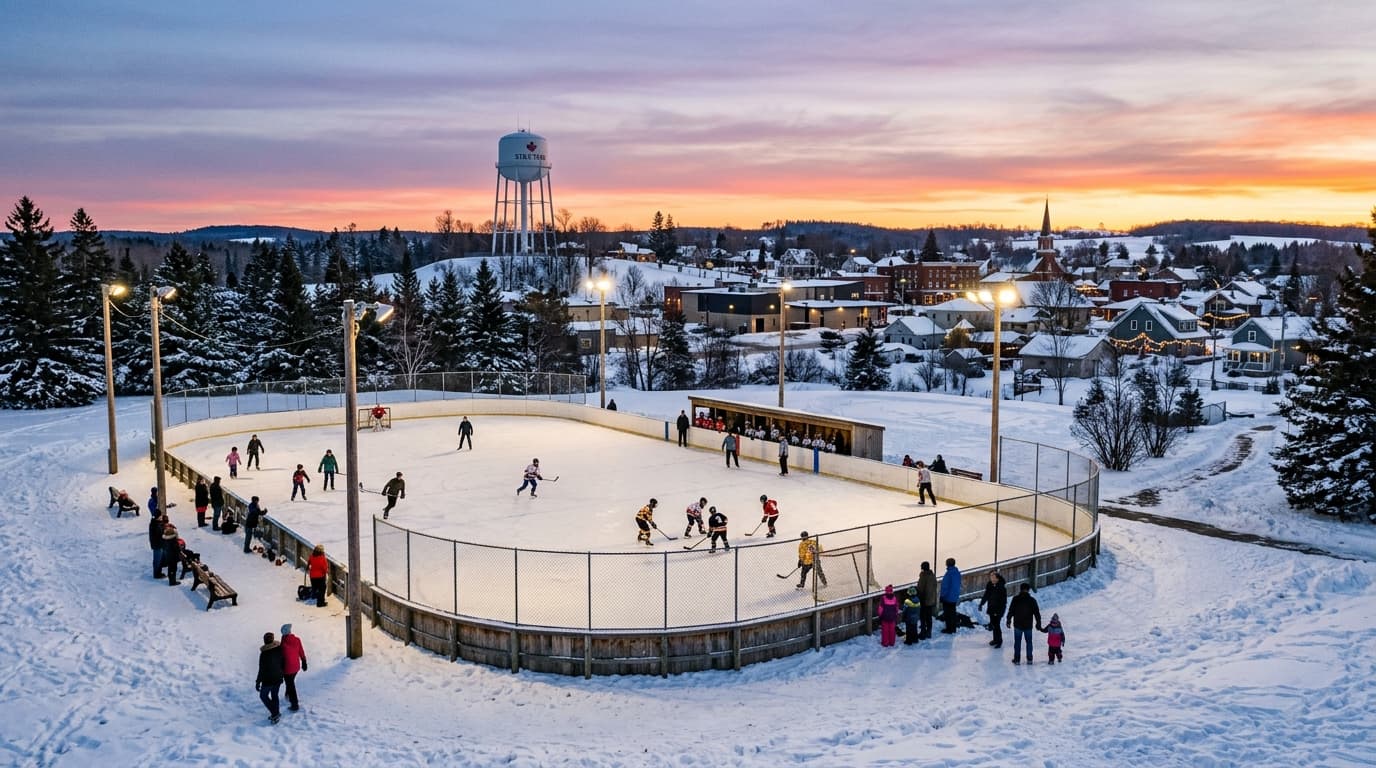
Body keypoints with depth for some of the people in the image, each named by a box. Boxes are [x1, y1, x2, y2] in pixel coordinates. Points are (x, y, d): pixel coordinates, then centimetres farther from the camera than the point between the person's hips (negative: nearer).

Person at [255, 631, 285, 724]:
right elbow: (283, 663, 6)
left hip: (268, 679, -6)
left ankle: (275, 713, 3)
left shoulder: (264, 654, -22)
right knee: (274, 695, 21)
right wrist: (282, 674, 21)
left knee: (263, 695, 13)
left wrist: (258, 682, -9)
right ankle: (276, 715, 25)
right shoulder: (279, 649, -5)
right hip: (278, 678, 6)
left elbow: (261, 669, -18)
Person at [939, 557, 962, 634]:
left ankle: (949, 629, 8)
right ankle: (953, 628, 24)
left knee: (947, 613, 3)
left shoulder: (949, 573, -24)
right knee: (953, 612, 17)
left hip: (948, 597, -8)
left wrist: (942, 596, -12)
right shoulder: (957, 572, 2)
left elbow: (945, 586, -21)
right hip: (955, 597, 8)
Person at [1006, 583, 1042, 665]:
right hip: (1028, 625, 1)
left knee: (1017, 642, 8)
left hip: (1017, 625, -1)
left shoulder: (1015, 599, -9)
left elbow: (1011, 611, -4)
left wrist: (1008, 620, 9)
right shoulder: (1032, 600, -7)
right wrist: (1038, 623, 10)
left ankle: (1017, 659, 10)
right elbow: (1037, 612, -1)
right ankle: (1029, 659, 18)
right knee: (1029, 642, 15)